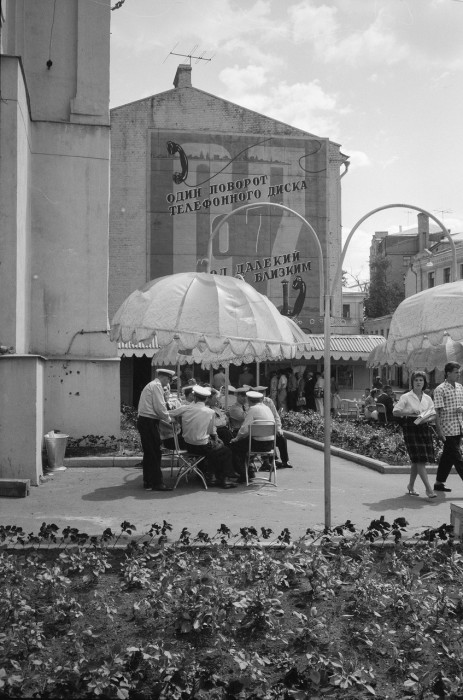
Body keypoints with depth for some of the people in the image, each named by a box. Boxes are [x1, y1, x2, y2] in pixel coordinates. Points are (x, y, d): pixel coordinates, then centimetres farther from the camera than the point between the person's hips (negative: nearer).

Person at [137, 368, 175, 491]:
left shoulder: (151, 385, 21)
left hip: (144, 421, 10)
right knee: (155, 453, -8)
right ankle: (156, 483, -6)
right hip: (149, 422, -10)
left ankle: (148, 481, 20)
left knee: (149, 452, 14)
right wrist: (169, 419, -3)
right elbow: (160, 407, -16)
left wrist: (165, 419, 20)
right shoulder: (157, 386, -10)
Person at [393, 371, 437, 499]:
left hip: (424, 427, 5)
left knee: (417, 461, 9)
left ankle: (411, 486, 25)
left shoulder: (427, 398, 13)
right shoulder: (406, 397, -1)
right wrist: (409, 413, -17)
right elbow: (395, 411, -4)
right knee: (419, 459, -11)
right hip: (410, 427, -5)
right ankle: (428, 488, -11)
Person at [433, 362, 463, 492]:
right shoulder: (440, 390, -10)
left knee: (448, 456, 12)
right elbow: (437, 411, -11)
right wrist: (439, 430, -15)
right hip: (448, 429, -7)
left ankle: (439, 483, 21)